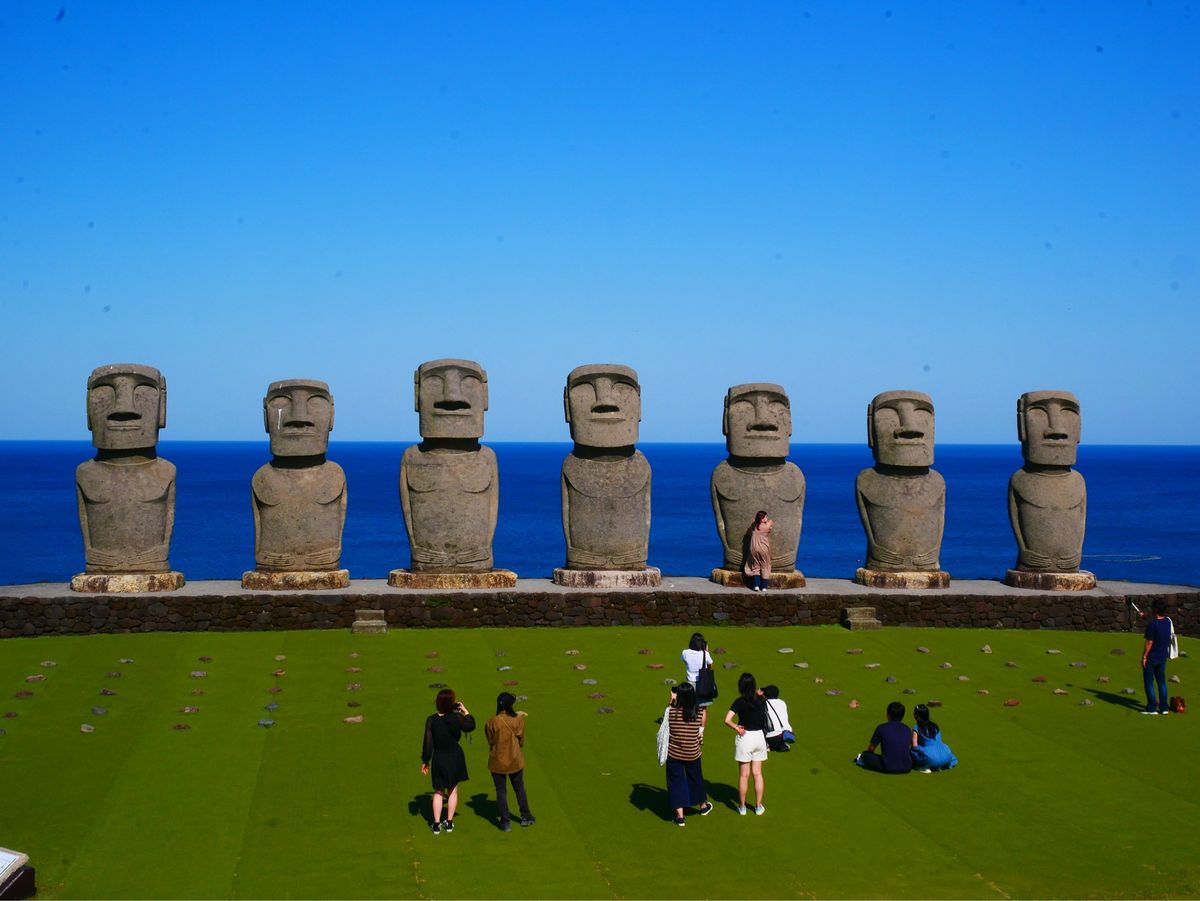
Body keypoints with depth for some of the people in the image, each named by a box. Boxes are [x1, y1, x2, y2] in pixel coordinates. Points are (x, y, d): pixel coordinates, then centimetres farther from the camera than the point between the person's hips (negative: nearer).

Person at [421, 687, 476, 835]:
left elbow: (428, 743, -8)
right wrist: (464, 710, 11)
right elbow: (471, 726, 4)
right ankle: (449, 823, 20)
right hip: (455, 757, 0)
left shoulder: (431, 720, -13)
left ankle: (436, 825, 11)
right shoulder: (457, 718, -15)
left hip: (439, 759, 0)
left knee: (438, 792, 13)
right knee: (453, 790, 16)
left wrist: (425, 761, 2)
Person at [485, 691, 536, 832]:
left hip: (497, 761, -1)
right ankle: (526, 817, 31)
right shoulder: (518, 720, -12)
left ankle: (505, 822, 11)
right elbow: (521, 741, 1)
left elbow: (490, 741, -1)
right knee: (519, 788, 19)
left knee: (501, 791, 9)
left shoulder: (491, 723, -16)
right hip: (515, 760, 2)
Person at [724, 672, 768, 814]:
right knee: (757, 773, 12)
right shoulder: (761, 700, -4)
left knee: (744, 775, 7)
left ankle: (742, 806, 18)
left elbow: (727, 720, -24)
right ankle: (759, 806, 17)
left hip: (745, 738, -3)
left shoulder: (739, 702, -15)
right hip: (760, 736, 3)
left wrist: (736, 728, -8)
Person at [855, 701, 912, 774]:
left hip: (888, 768, -2)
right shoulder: (906, 729, 9)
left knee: (866, 754, 21)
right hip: (907, 768, 2)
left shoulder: (882, 728, -1)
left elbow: (871, 748, 7)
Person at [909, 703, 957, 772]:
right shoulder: (934, 726, 20)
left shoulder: (916, 728, 3)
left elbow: (915, 745, -2)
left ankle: (924, 767, -6)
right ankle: (939, 766, 14)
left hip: (930, 758, -6)